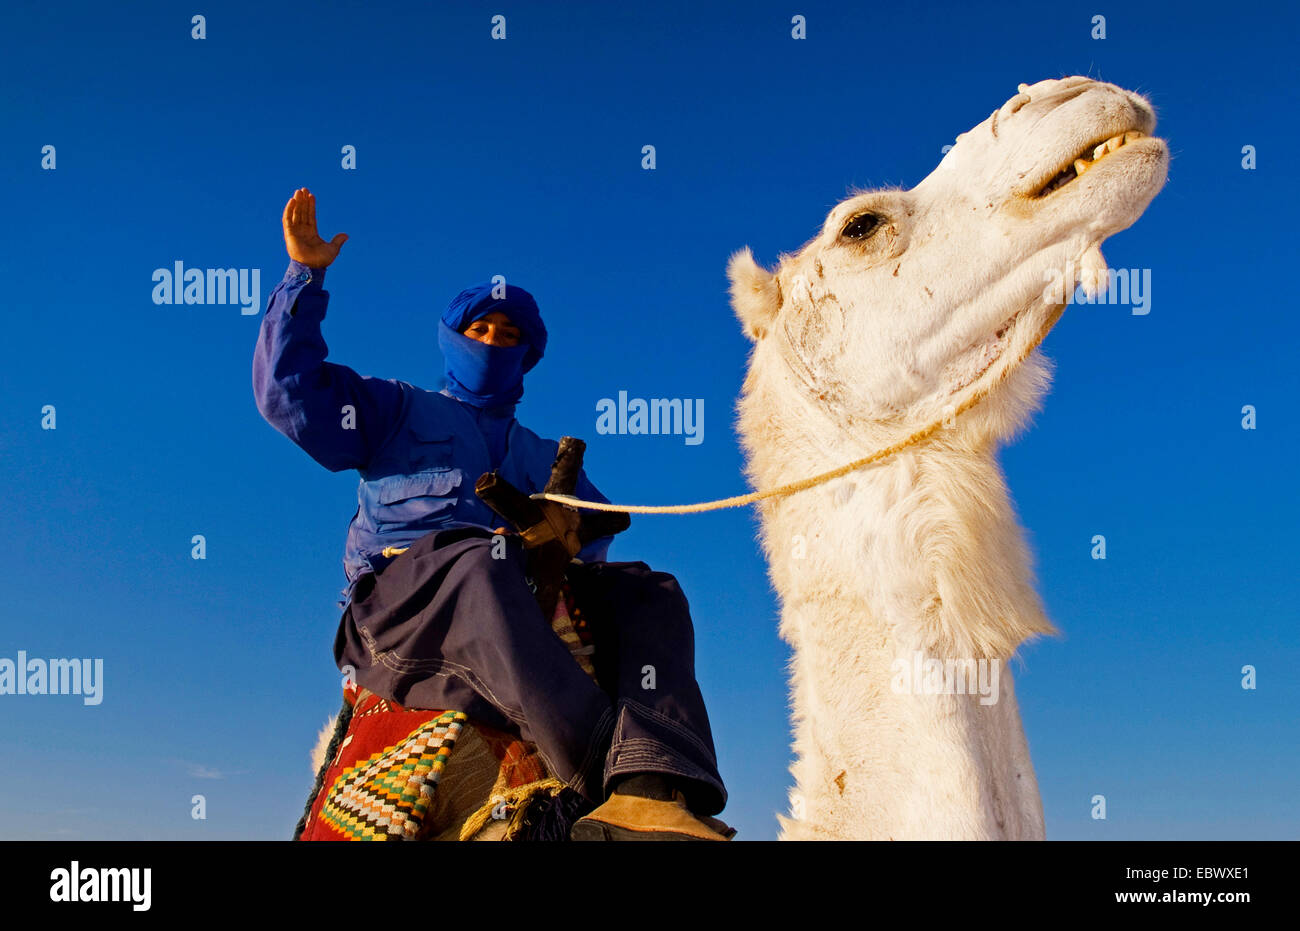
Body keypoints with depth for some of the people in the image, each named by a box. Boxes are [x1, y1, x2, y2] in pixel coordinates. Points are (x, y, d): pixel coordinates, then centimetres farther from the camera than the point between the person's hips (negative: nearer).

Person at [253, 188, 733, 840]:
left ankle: (654, 793, -48)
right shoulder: (395, 411, 26)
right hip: (396, 592, -4)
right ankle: (611, 774, -53)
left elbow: (597, 524, 23)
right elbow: (288, 389, 16)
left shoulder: (545, 459, 35)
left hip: (522, 600, 4)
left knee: (646, 591, -22)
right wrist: (305, 274, 12)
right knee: (481, 564, -38)